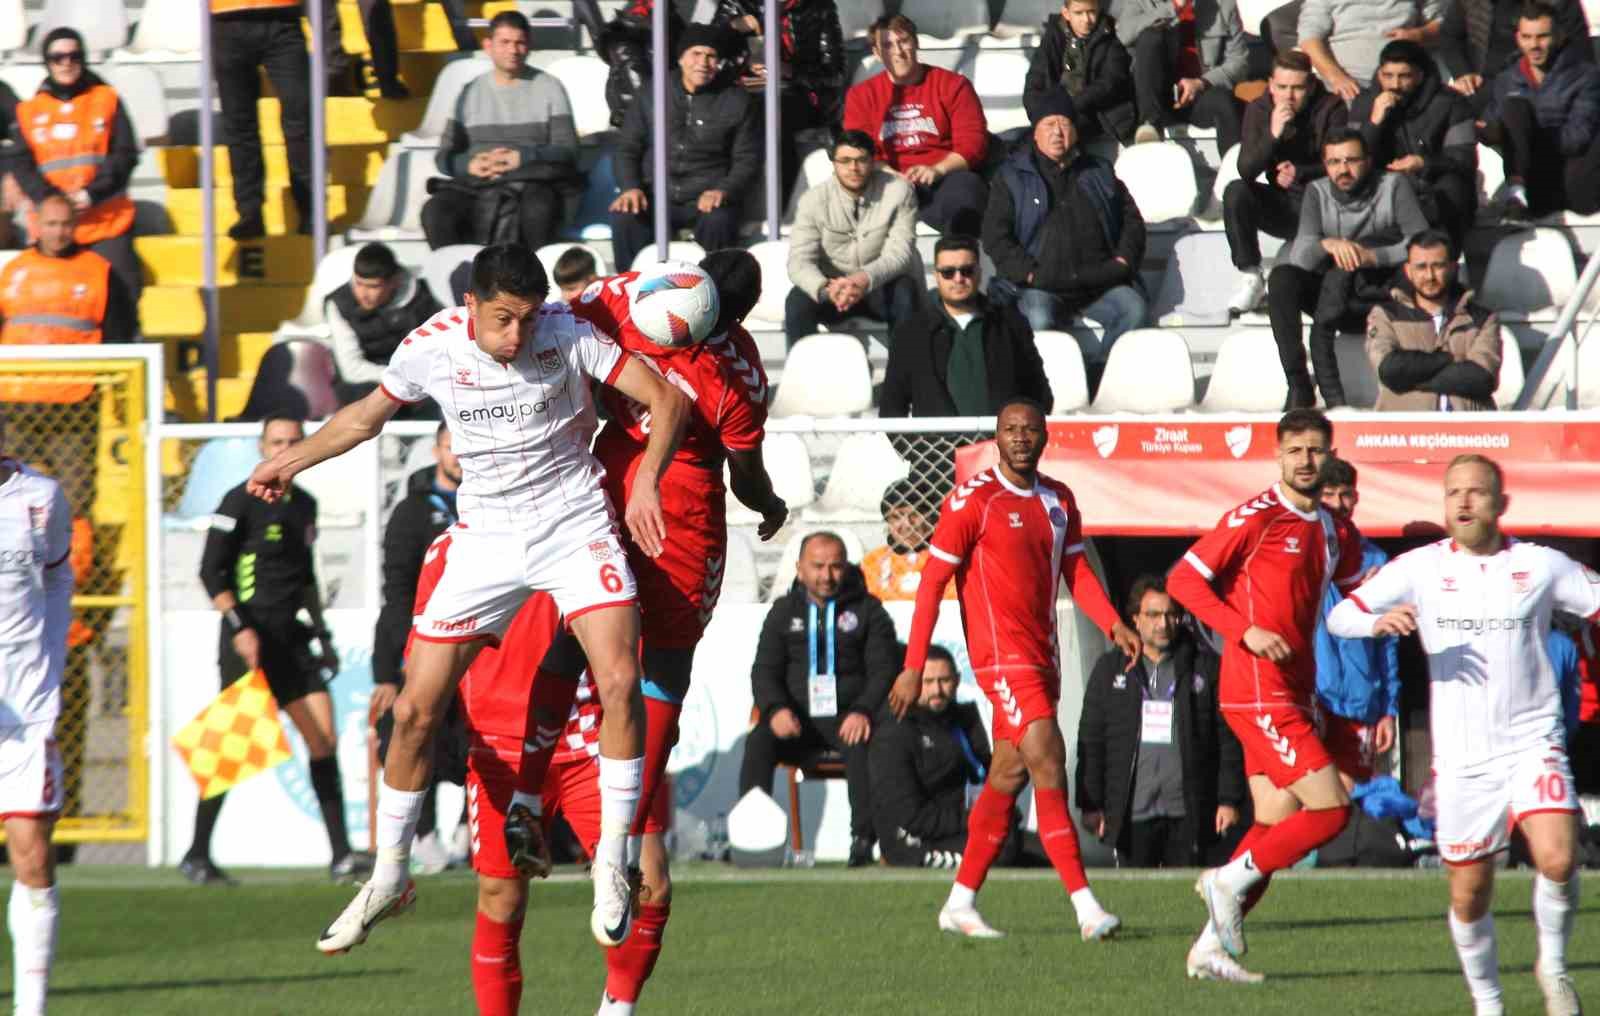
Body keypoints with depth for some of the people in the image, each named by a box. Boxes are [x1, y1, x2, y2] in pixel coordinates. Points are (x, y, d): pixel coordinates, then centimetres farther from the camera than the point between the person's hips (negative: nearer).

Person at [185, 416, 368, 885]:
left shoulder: (304, 504, 15)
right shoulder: (240, 502, -7)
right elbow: (210, 570, -10)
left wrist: (321, 632, 19)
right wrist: (239, 627, -18)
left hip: (291, 636, 6)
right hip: (249, 637, -6)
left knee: (324, 738, -3)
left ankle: (341, 855, -5)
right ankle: (197, 855, 9)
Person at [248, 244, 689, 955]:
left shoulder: (566, 335, -14)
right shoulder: (431, 348, -7)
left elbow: (666, 398, -10)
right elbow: (368, 414, 14)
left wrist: (645, 482, -24)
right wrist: (290, 461, 21)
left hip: (575, 526, -2)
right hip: (485, 539, 2)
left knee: (620, 680, -24)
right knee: (415, 711, -2)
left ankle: (611, 863, -9)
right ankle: (388, 879, 18)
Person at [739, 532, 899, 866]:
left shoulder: (867, 609, 9)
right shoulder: (784, 611, 15)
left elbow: (883, 669, 2)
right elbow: (764, 671, 9)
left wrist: (863, 711, -18)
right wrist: (776, 709, -14)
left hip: (848, 716, -2)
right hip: (797, 717, 2)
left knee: (862, 745, -36)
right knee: (759, 742, -28)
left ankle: (863, 837, -37)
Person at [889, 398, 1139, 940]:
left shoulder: (1058, 500, 13)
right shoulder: (972, 500, -8)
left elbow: (1077, 573, 15)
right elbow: (933, 582, -8)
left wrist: (1115, 626, -3)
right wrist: (913, 667, -11)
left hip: (1043, 655, 8)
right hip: (1002, 655, -8)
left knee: (1009, 775, 11)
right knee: (1049, 765, -15)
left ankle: (961, 902, 20)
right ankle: (1086, 906, -19)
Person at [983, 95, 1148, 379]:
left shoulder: (1099, 173, 21)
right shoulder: (1012, 176, 13)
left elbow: (1132, 220, 22)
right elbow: (995, 234, 5)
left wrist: (1123, 261, 3)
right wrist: (1029, 273, -9)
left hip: (1099, 281, 2)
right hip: (1041, 286, -2)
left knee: (1133, 308, -27)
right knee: (1040, 320, -35)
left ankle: (1095, 374, -24)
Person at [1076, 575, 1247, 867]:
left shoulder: (1206, 666, 6)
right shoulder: (1110, 668, 10)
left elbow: (1228, 739, 5)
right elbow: (1091, 741, 9)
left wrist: (1229, 799, -2)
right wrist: (1090, 804, 2)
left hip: (1189, 814, -1)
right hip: (1132, 814, 1)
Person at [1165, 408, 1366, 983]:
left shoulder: (1333, 531, 13)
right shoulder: (1256, 517, -9)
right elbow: (1183, 580, -10)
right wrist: (1246, 630, -20)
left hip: (1293, 694, 8)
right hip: (1257, 693, -8)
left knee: (1277, 825, 7)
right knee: (1330, 808, -14)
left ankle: (1212, 947, 12)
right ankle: (1231, 880, 0)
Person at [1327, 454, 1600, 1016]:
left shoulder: (1541, 565, 2)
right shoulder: (1421, 567, 2)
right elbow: (1339, 616, -1)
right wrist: (1380, 621, -22)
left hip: (1532, 741, -1)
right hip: (1461, 756, 1)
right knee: (1469, 895, 4)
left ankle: (1553, 966, 5)